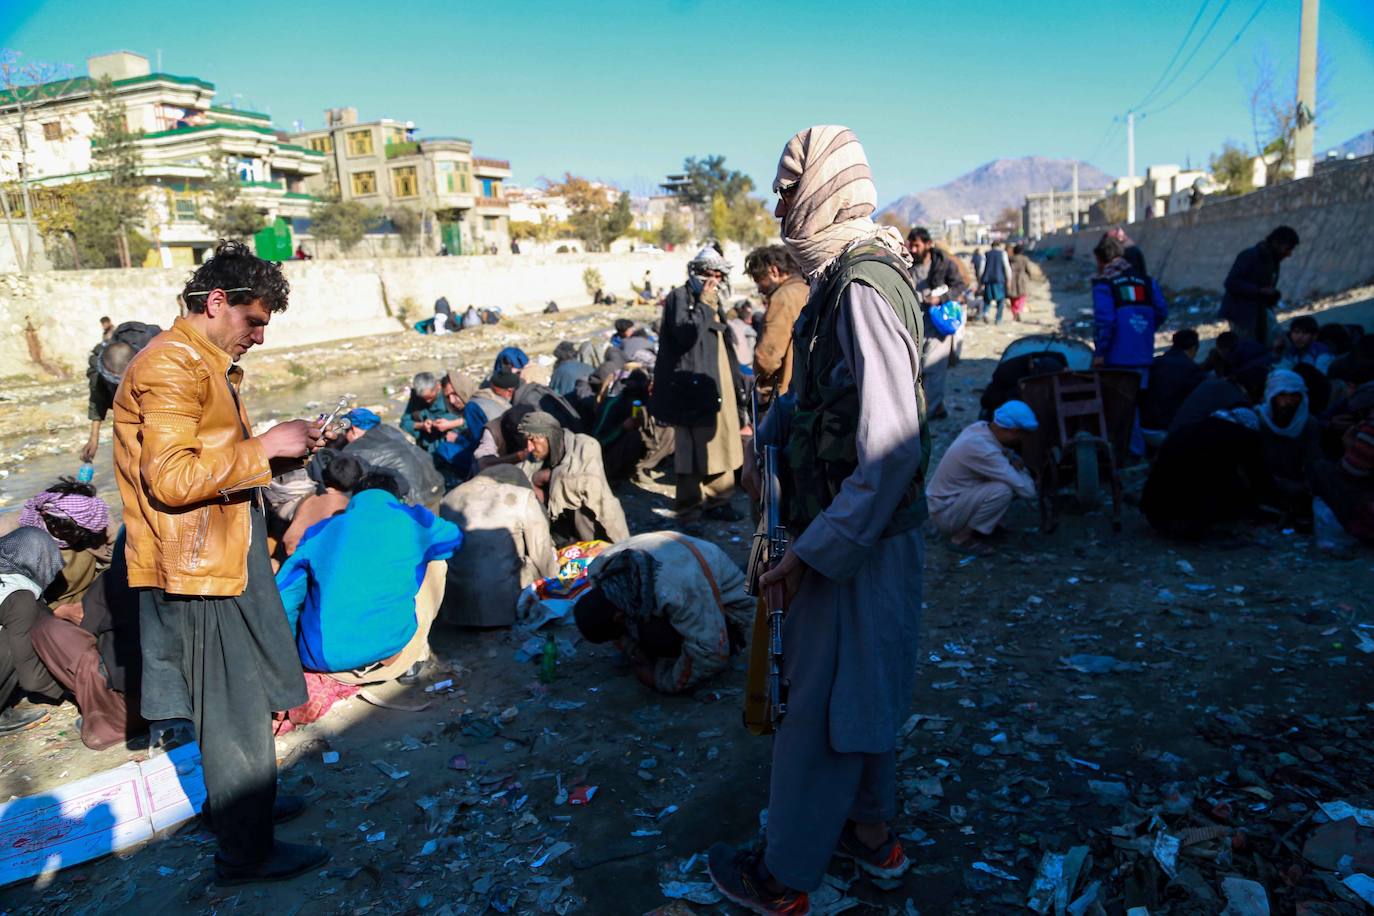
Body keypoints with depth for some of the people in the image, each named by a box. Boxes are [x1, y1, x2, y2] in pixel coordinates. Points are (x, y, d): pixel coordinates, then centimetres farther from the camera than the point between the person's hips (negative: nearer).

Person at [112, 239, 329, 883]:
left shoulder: (206, 364, 15)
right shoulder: (170, 366, -18)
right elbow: (170, 478, -25)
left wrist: (282, 447, 7)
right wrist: (264, 448, -22)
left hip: (224, 555, 10)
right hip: (199, 566, -10)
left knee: (242, 696, 22)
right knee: (234, 708, 1)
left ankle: (239, 798, 39)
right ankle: (245, 849, 14)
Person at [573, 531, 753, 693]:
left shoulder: (677, 593, -44)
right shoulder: (599, 570, -21)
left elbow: (710, 652, -35)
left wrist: (666, 682, -23)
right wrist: (640, 661, -12)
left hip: (725, 608, -8)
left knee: (655, 633, -31)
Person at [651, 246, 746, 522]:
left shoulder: (715, 301, 20)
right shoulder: (679, 297, -6)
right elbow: (686, 334, -23)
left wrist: (736, 381, 22)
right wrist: (703, 303, -16)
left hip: (720, 385, 9)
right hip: (694, 386, -9)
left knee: (721, 443, 13)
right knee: (694, 450, -6)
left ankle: (717, 499, 23)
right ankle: (690, 508, 3)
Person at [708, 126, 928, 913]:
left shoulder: (863, 288, -23)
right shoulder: (848, 275, 7)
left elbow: (890, 449, -28)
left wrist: (815, 553, -25)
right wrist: (769, 439, 12)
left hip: (859, 538, -9)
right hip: (863, 532, 9)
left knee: (821, 705, 5)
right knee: (863, 690, 22)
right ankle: (872, 832, 41)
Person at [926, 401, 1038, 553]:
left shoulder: (981, 427, -5)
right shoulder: (981, 449, -30)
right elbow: (1027, 491, -27)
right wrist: (1020, 471, -5)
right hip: (946, 514, -9)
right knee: (1003, 490, -27)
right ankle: (962, 538, -9)